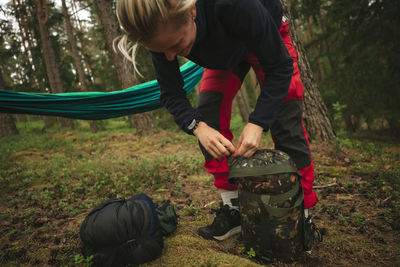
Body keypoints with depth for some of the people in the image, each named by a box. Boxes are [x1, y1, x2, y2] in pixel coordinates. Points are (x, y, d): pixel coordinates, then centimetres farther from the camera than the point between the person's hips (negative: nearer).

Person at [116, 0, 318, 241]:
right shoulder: (164, 32, -30)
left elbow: (280, 67, -32)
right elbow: (171, 94, -19)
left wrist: (258, 123, -42)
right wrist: (198, 127, -38)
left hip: (269, 36, -3)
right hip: (225, 53, 4)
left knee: (286, 122, -17)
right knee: (208, 117, -15)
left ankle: (303, 213, -3)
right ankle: (233, 208, -4)